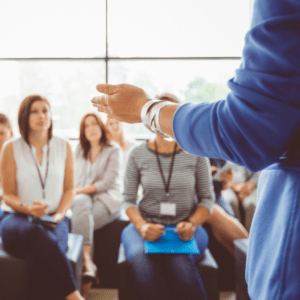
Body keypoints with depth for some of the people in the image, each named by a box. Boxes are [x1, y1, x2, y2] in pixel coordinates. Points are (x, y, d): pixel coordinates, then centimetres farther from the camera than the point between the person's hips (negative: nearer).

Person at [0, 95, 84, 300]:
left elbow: (69, 189, 10)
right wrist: (28, 208, -18)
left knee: (41, 252, -35)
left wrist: (59, 214, -9)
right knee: (37, 234, -38)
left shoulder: (64, 147, 8)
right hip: (18, 217, -1)